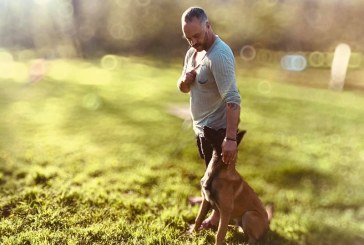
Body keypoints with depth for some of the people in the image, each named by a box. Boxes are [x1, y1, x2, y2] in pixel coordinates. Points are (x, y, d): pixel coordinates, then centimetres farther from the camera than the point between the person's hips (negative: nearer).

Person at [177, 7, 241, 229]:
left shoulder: (220, 55, -27)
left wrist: (231, 138, -39)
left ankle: (218, 215, 29)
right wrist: (185, 80, -15)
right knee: (211, 170, 28)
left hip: (217, 127, -8)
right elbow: (183, 88, 10)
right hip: (201, 125, 9)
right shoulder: (192, 52, 3)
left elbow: (232, 98, -34)